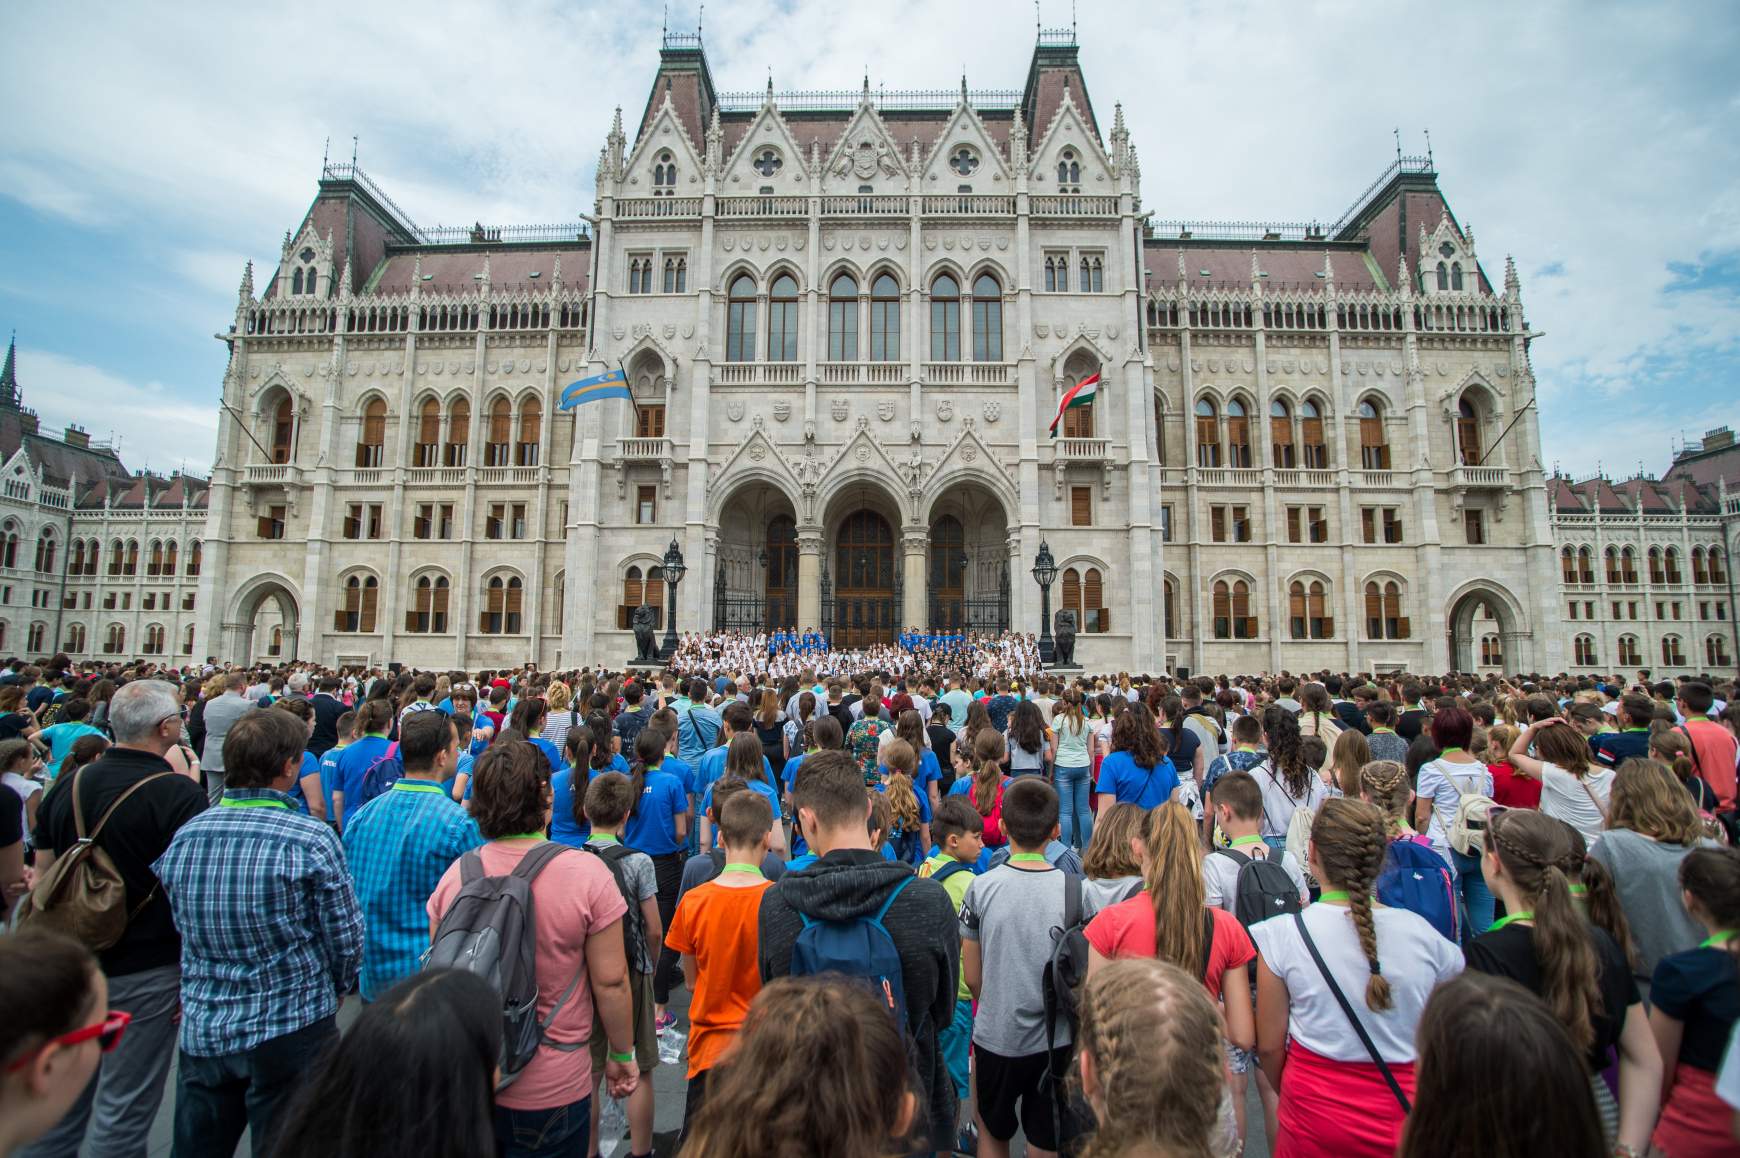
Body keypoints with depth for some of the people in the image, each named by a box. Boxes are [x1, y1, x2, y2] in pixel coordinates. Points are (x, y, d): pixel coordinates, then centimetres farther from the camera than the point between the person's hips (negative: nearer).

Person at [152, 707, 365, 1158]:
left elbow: (180, 929, 9)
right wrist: (332, 990, 8)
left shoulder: (182, 838, -5)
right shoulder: (311, 840, -21)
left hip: (201, 1028, 5)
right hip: (291, 1030, -5)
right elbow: (347, 939, -14)